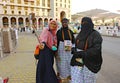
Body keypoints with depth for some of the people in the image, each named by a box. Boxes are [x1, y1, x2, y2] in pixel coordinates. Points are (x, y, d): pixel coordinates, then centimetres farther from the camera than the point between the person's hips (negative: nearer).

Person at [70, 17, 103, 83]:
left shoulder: (96, 35, -11)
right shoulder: (81, 34, 7)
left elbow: (96, 50, -20)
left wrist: (81, 53, -24)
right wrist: (74, 49, -6)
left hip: (89, 63, -5)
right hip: (77, 62, 5)